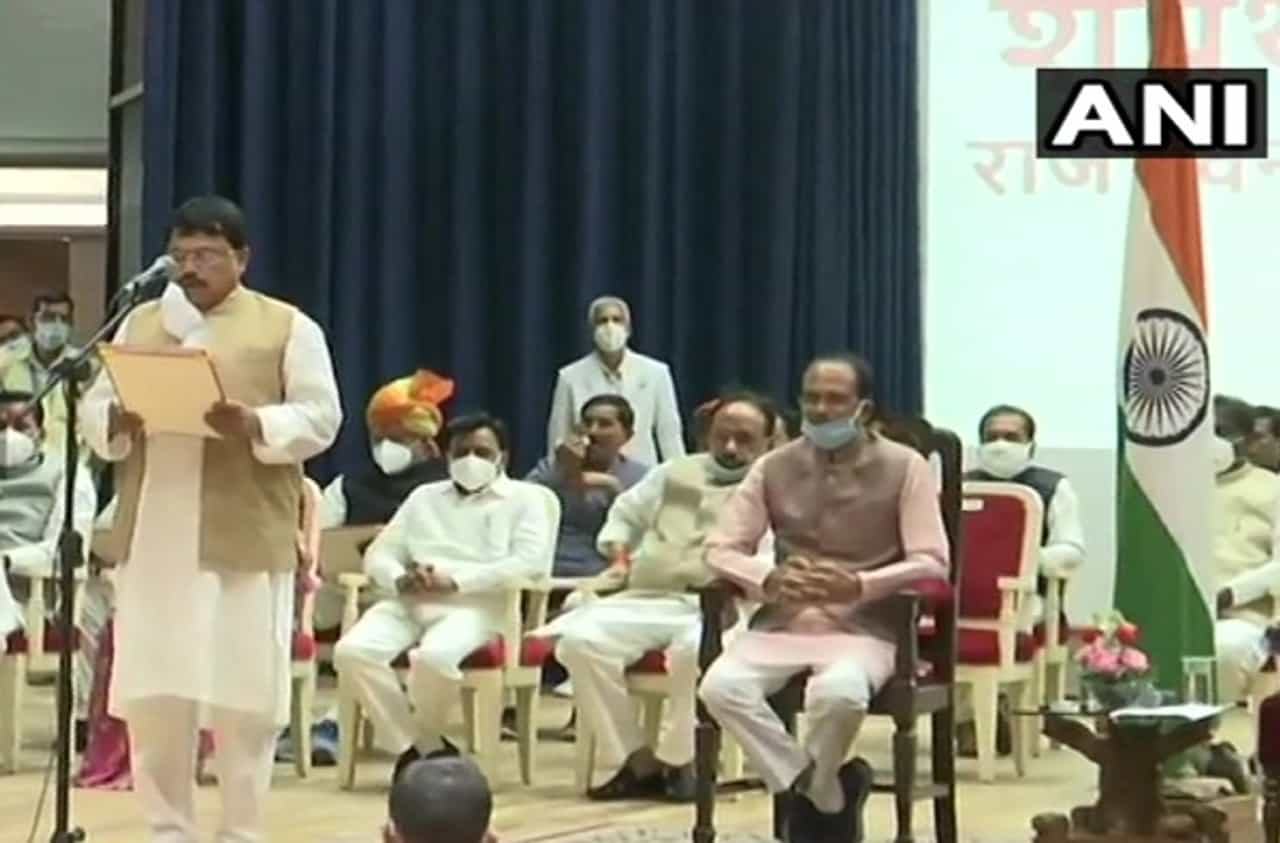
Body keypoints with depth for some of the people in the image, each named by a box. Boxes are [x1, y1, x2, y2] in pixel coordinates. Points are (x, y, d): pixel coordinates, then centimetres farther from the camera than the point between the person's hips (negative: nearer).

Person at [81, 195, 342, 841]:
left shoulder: (288, 327, 3)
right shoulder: (140, 323, 15)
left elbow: (320, 418, -4)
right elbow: (93, 407, 12)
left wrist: (255, 424, -21)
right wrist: (116, 421, -11)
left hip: (244, 542, -3)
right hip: (152, 539, 4)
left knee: (245, 692, -1)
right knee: (151, 690, 4)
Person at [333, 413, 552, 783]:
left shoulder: (523, 498, 11)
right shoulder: (424, 496, 26)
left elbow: (530, 562, -7)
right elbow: (378, 554, 18)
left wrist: (456, 580, -15)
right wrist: (400, 580, -7)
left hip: (475, 606, -5)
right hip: (409, 602, 5)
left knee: (433, 656, -37)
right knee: (352, 651, -26)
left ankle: (421, 743, -6)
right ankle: (428, 749, -14)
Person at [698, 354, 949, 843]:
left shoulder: (904, 468, -1)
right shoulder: (774, 468, 8)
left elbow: (931, 563, -7)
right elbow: (720, 548, 5)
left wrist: (859, 585, -25)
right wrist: (767, 579, -18)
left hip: (864, 627, -3)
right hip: (783, 621, 3)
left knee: (840, 692, -38)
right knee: (721, 687, -28)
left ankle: (808, 795, -6)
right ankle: (828, 796, -14)